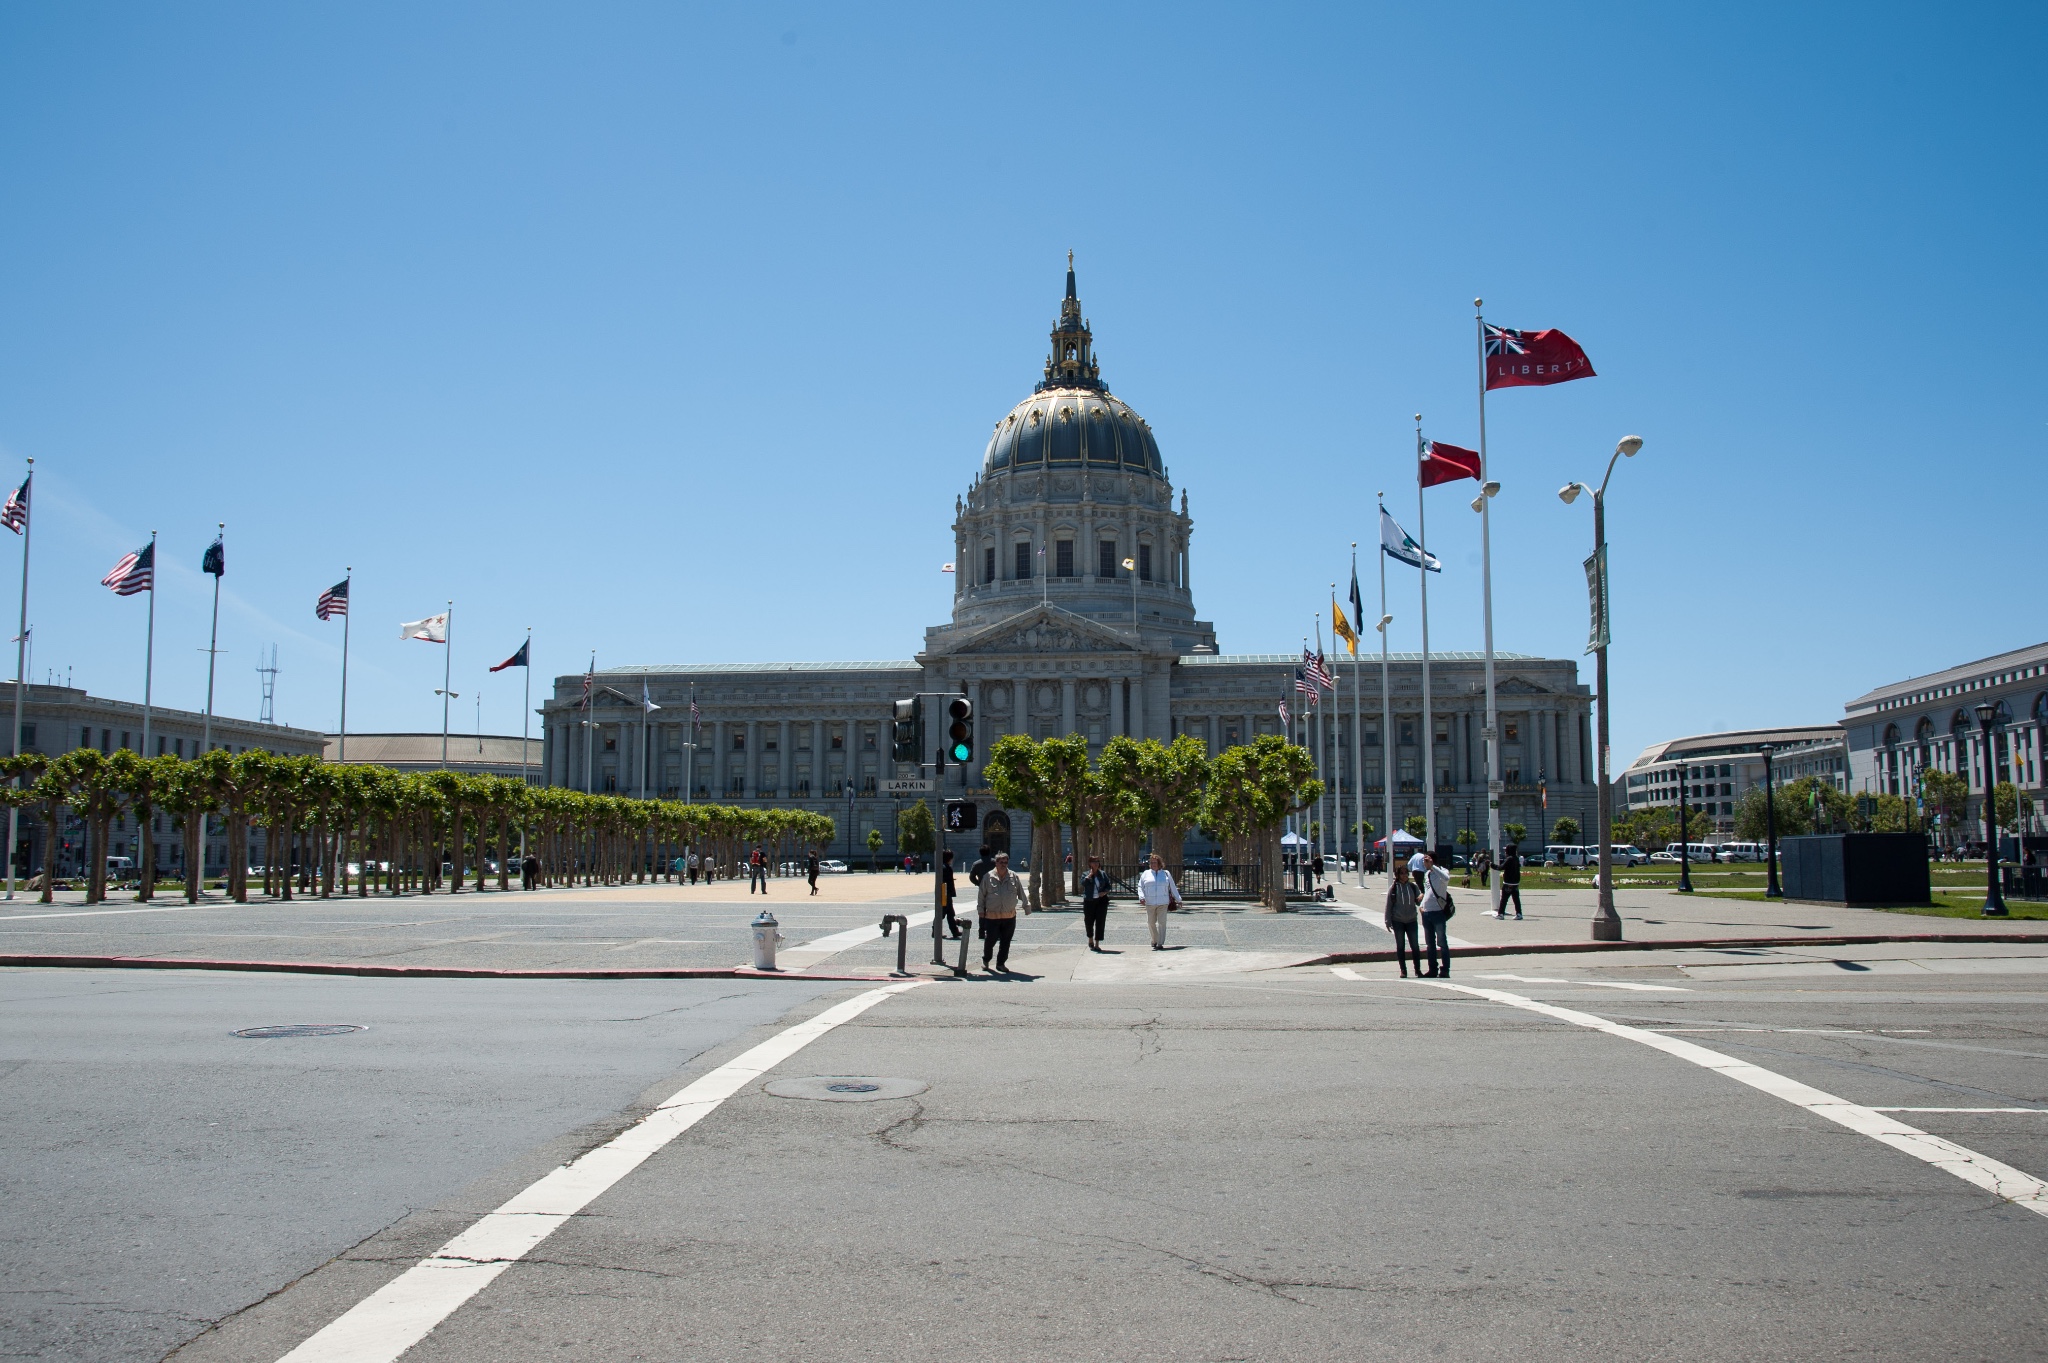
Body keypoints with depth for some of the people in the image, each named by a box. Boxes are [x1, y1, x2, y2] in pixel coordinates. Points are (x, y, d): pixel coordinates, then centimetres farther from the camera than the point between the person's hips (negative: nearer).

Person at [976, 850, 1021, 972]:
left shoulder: (1013, 877, 6)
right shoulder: (988, 877, 0)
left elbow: (1021, 893, 15)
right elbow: (981, 895, 5)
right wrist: (981, 910, 3)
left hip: (1009, 916, 2)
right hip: (992, 916, -2)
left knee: (1005, 942, 6)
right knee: (990, 939, -1)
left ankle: (1001, 963, 19)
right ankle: (985, 960, 23)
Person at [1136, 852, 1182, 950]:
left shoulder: (1166, 874, 11)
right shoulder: (1146, 874, 10)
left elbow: (1173, 887, 16)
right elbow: (1140, 886, 8)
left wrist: (1178, 900, 17)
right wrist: (1141, 897, -9)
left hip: (1163, 903, -1)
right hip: (1150, 903, 1)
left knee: (1161, 922, -7)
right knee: (1151, 922, 4)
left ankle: (1160, 943, -4)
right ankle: (1154, 940, 24)